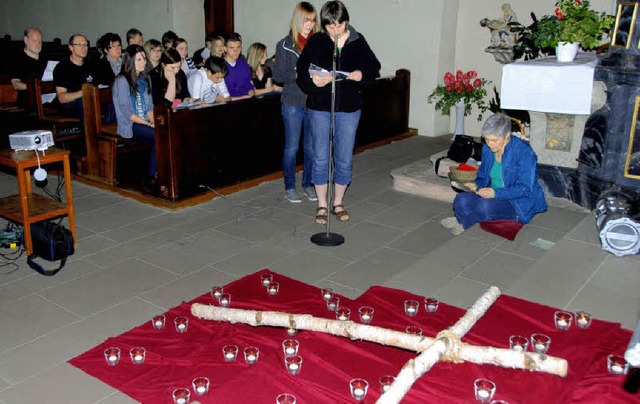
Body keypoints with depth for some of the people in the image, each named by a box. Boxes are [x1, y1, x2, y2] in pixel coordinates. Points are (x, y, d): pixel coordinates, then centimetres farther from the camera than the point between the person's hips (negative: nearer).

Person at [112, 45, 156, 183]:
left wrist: (153, 122, -2)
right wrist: (148, 124, -15)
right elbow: (127, 112, -12)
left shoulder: (145, 79, 17)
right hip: (130, 125, -7)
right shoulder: (122, 81, -7)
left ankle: (153, 174, -18)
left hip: (145, 122, 7)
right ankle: (153, 174, -15)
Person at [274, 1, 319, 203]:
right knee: (291, 147, 5)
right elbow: (277, 75, -5)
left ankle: (308, 184, 25)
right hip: (293, 103, -3)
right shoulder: (285, 45, -2)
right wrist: (299, 75, -17)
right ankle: (289, 187, 17)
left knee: (312, 147, 10)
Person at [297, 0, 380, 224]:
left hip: (349, 108, 2)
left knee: (344, 159, 8)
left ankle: (338, 203, 26)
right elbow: (302, 74, -7)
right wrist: (314, 82, -29)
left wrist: (362, 75, -13)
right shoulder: (315, 42, -5)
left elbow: (374, 67, 8)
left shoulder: (358, 41, 0)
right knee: (321, 157, 5)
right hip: (319, 107, -1)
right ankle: (322, 204, 20)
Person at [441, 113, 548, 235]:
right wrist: (476, 185, -7)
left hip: (518, 204, -6)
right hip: (494, 197, 6)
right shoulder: (487, 149, 4)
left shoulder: (524, 152, -17)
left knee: (486, 206, -35)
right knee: (461, 200, -24)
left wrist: (496, 193, -29)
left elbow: (525, 188, -20)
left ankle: (462, 222, -6)